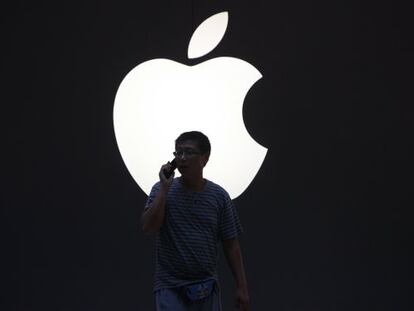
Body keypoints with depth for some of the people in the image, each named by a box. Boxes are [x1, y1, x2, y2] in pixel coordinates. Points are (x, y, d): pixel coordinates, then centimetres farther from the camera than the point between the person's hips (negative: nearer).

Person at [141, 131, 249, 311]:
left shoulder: (219, 196, 1)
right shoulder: (162, 190, -1)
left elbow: (231, 244, 3)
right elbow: (148, 227, -16)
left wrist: (241, 286, 0)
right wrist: (165, 188, -17)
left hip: (206, 287, 2)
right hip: (170, 287, -2)